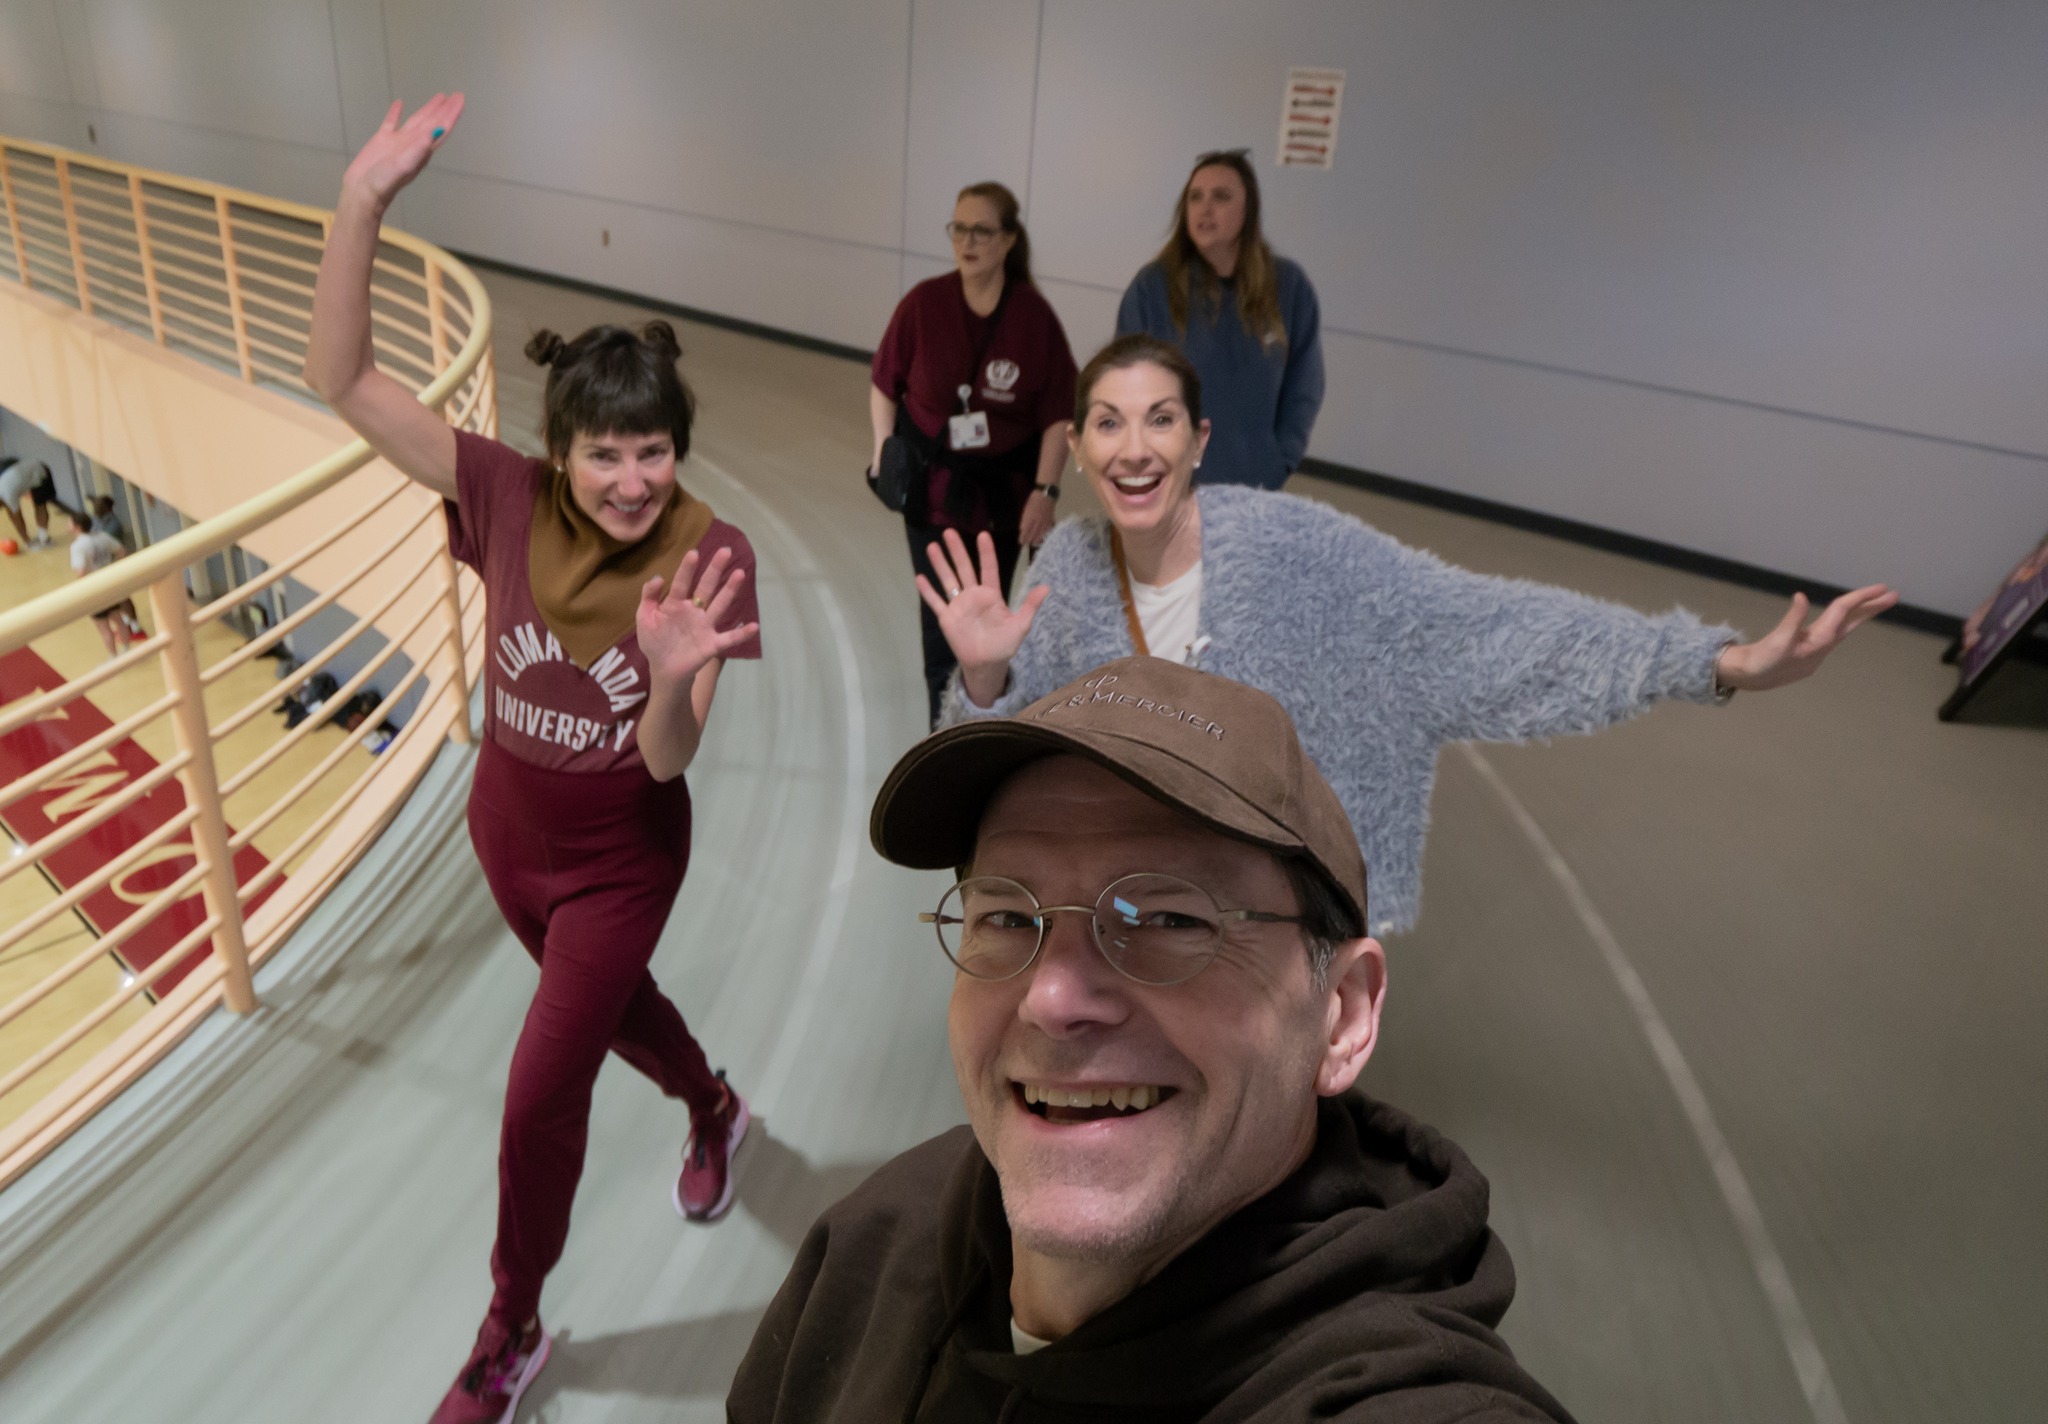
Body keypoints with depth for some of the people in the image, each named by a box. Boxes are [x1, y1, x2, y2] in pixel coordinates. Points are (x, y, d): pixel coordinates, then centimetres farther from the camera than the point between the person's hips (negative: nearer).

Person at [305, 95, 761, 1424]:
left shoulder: (710, 555, -25)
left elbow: (666, 760, -27)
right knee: (612, 1002, 28)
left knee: (542, 1095, 4)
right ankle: (716, 1111, 62)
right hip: (509, 831, 4)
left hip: (623, 857, -4)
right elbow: (343, 379, -22)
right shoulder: (511, 496, -19)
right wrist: (364, 202, -33)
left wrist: (674, 675, -49)